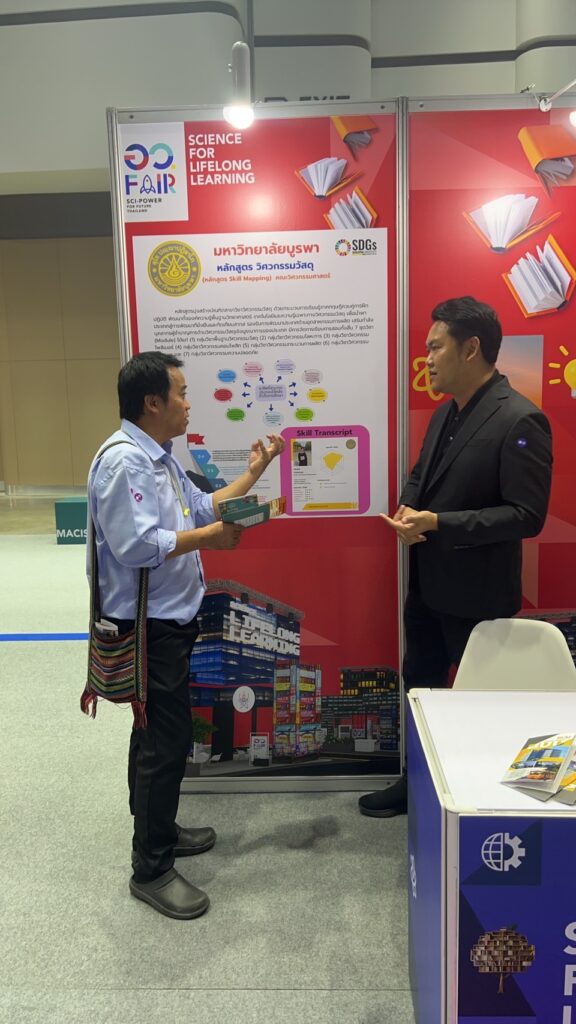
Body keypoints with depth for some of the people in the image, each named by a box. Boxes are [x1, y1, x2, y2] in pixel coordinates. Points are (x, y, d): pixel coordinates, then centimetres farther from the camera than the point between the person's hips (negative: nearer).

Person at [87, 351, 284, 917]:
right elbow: (136, 547, -28)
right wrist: (208, 538, -21)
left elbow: (202, 508, 16)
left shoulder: (159, 459, 12)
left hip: (170, 619, 11)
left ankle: (158, 830, 39)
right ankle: (151, 870, 13)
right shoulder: (123, 462, -21)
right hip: (147, 626, -11)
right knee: (166, 741, -3)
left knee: (158, 734, 21)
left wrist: (253, 472, 15)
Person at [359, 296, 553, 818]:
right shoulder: (446, 412, 7)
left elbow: (527, 516, -23)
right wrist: (408, 508, -6)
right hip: (427, 582, 8)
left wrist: (438, 523, -26)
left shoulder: (520, 421, -20)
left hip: (474, 593, -8)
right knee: (419, 684, 19)